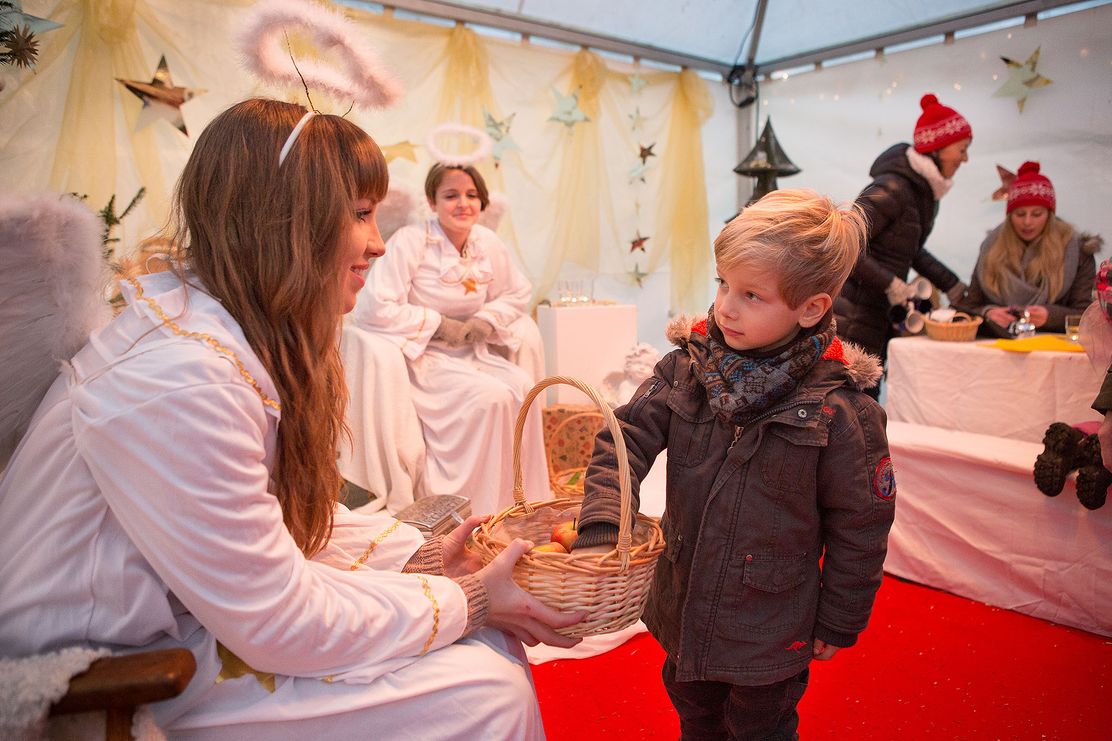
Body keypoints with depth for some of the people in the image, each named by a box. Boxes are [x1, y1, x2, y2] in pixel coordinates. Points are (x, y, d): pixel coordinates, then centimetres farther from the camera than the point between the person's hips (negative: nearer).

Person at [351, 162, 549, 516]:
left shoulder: (488, 243, 4)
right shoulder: (410, 241, -13)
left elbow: (519, 292, 18)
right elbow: (373, 308, -19)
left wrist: (489, 318, -3)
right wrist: (438, 324, -17)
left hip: (472, 353, 6)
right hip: (424, 357, -5)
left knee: (523, 387, -21)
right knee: (491, 397, -27)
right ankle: (483, 513, -13)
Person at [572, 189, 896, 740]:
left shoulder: (840, 409, -21)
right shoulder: (688, 367, -11)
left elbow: (860, 528, -11)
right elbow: (626, 438, -12)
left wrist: (838, 623, -3)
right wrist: (599, 528, -27)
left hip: (771, 632, -4)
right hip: (682, 610, 4)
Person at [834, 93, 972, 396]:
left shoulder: (927, 188, 12)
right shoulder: (893, 188, -18)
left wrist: (952, 285, 21)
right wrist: (891, 284, -18)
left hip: (879, 317, 10)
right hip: (852, 318, -10)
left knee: (867, 401, 13)